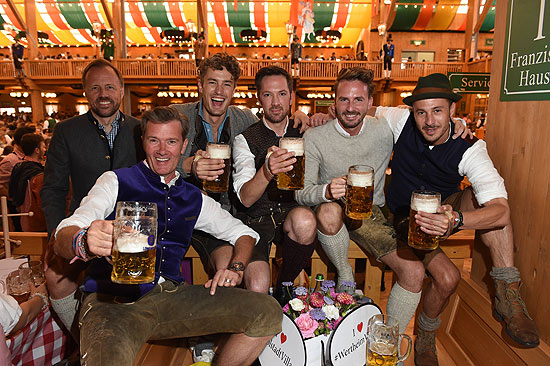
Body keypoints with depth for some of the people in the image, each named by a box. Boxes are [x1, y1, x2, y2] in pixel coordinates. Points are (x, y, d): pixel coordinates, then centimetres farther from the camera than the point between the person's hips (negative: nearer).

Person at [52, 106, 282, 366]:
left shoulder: (194, 199, 16)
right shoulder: (116, 182, 4)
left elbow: (242, 232, 25)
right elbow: (62, 240, -9)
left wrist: (236, 267, 3)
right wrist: (85, 242, -34)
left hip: (169, 294, 5)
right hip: (113, 301, -4)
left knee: (268, 313, -10)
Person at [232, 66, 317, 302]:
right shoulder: (245, 139, -1)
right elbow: (245, 198, -16)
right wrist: (267, 171, -37)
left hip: (293, 213, 2)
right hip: (256, 221, -2)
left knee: (304, 220, -33)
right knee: (258, 287, -25)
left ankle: (284, 285, -6)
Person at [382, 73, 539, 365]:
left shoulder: (469, 148, -22)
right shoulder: (402, 123, -18)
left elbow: (501, 211, -34)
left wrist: (455, 220, -55)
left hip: (445, 209, 2)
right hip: (406, 217, -1)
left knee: (482, 195, -30)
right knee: (447, 277, -25)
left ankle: (507, 295, -21)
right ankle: (424, 339, 7)